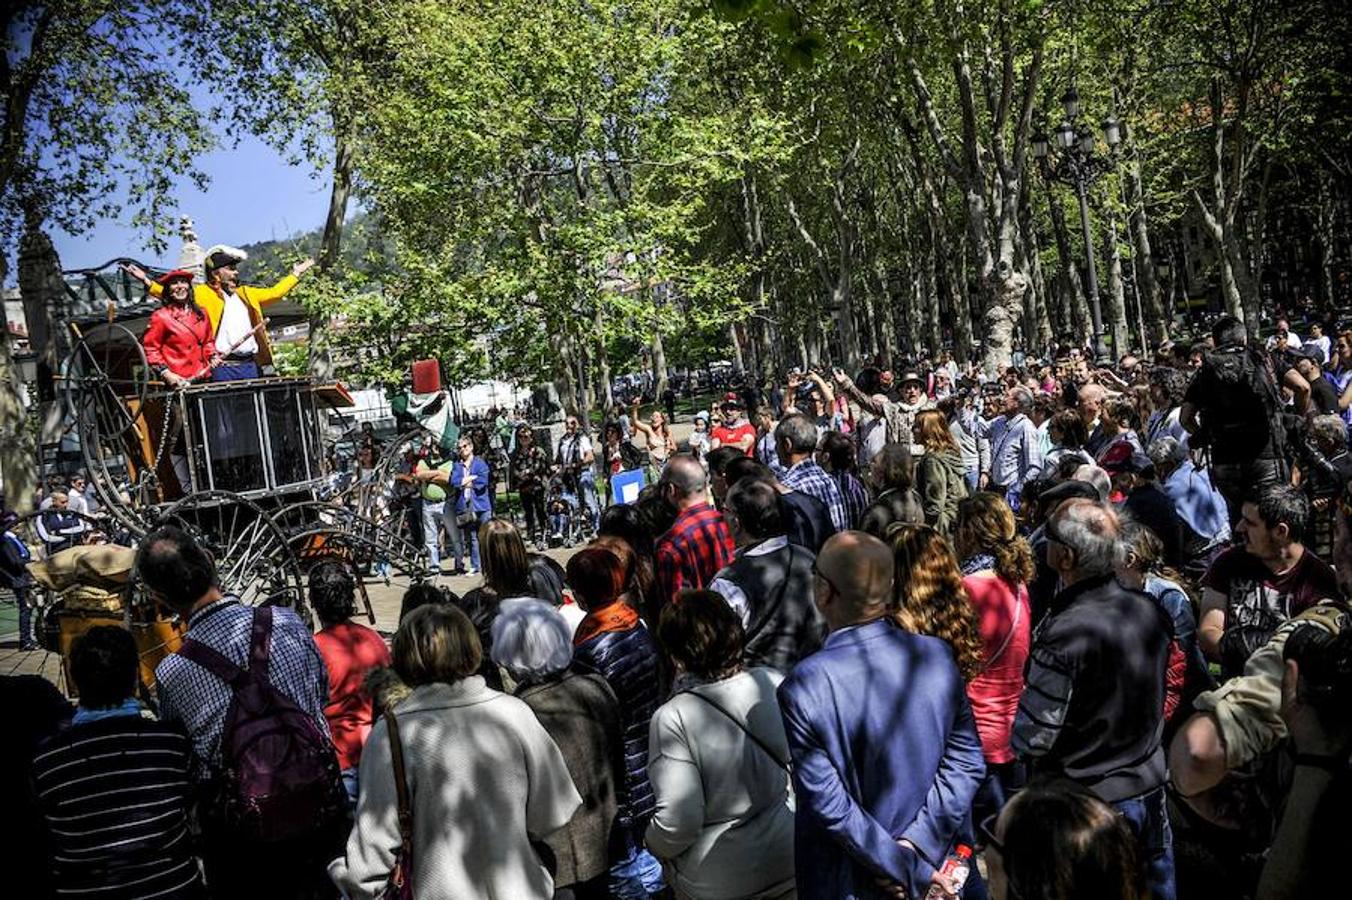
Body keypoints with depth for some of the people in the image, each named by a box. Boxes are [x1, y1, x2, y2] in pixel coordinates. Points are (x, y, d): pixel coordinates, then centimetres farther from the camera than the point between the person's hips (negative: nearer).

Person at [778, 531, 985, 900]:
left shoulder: (803, 686, -25)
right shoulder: (938, 655, -14)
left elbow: (827, 802, -22)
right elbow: (966, 761, -10)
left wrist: (910, 868, -14)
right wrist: (917, 844, -11)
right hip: (938, 858, 4)